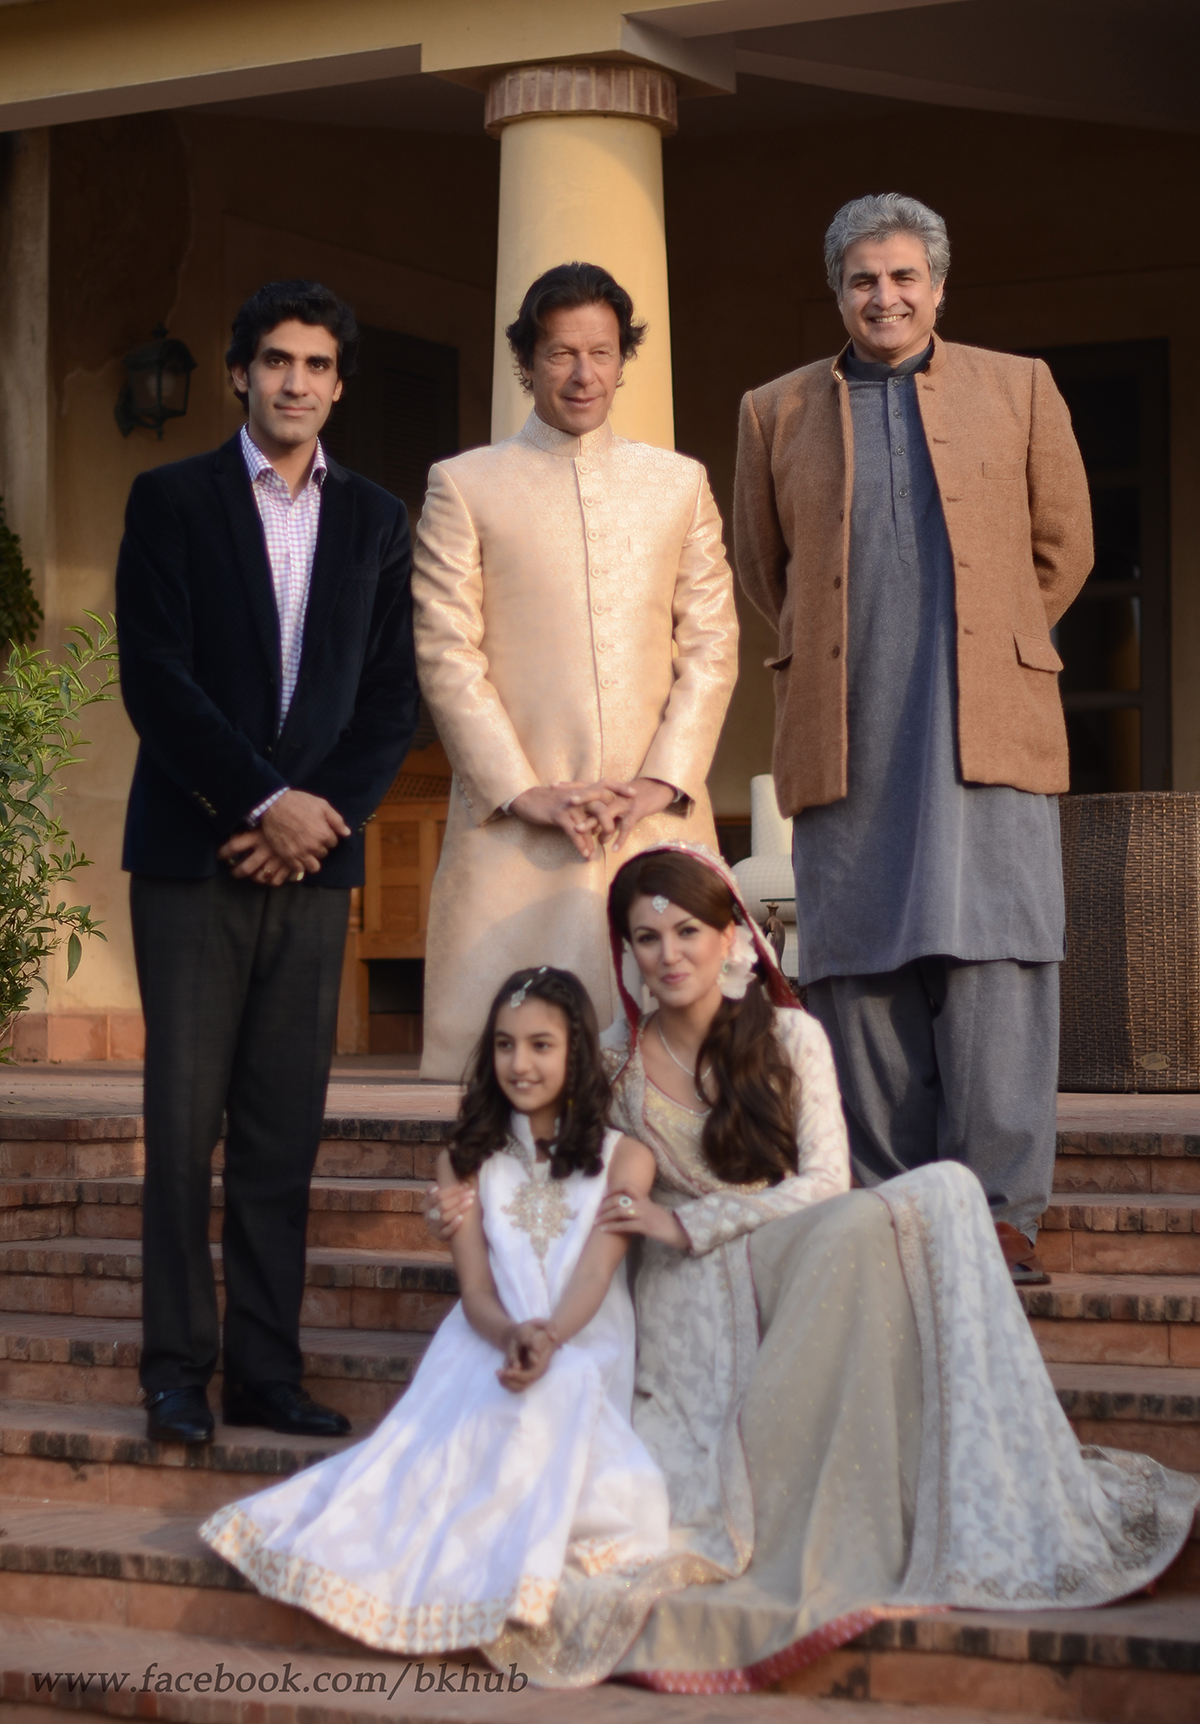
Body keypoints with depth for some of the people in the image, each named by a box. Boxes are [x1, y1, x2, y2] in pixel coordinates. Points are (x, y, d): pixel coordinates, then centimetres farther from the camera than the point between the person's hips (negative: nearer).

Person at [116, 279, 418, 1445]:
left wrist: (324, 812, -5)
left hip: (311, 855, 3)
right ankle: (176, 1374, 1)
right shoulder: (172, 501, 5)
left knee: (284, 1131, 2)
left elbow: (393, 697, 9)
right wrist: (263, 802, -11)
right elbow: (155, 678, -4)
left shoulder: (376, 520, 15)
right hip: (193, 851, -2)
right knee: (184, 1122, -4)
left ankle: (265, 1373, 6)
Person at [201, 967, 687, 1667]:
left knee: (548, 1395, -36)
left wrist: (547, 1340, -29)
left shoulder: (624, 1158, 8)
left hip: (586, 1355, -1)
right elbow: (476, 1287, 4)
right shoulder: (467, 1162, 15)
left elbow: (595, 1271, -7)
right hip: (487, 1347, 2)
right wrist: (512, 1337, -21)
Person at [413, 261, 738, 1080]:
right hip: (514, 828, -2)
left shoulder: (680, 483, 17)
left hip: (659, 817, 2)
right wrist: (524, 791, -9)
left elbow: (712, 646, 10)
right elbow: (447, 656, 1)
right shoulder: (464, 485, 8)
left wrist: (662, 780, -4)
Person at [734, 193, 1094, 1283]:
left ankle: (999, 1206, -2)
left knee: (992, 958, -8)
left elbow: (1062, 549, 15)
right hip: (844, 741, 1)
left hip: (986, 728, -1)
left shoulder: (1018, 388, 12)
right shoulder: (777, 412, 14)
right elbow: (763, 569, 22)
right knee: (858, 969, 0)